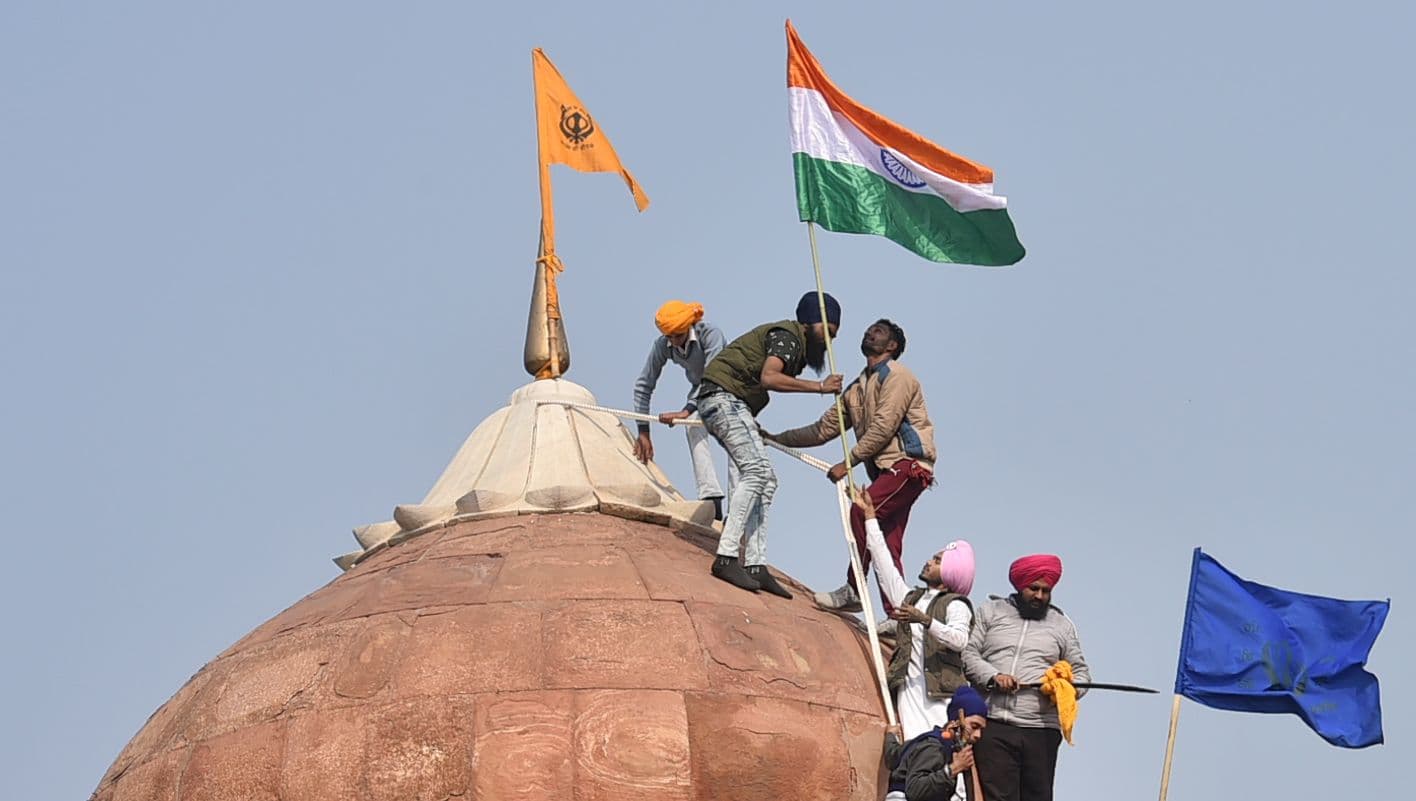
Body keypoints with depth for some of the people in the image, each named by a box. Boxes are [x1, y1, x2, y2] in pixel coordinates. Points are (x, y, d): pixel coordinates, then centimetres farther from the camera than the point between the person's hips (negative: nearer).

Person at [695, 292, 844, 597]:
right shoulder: (787, 335, -11)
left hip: (736, 404, 11)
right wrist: (819, 387, -27)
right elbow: (768, 377, -28)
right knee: (755, 470, -23)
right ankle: (726, 557, -29)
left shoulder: (799, 344, 20)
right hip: (722, 395, -11)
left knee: (765, 480, 4)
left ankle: (756, 565, -1)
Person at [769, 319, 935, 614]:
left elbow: (883, 428, -15)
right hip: (886, 469, 9)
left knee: (862, 511, -25)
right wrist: (776, 439, 17)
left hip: (908, 463, -9)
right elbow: (824, 429, 23)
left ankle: (853, 590, -20)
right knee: (886, 547, 1)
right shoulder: (857, 389, 22)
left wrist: (847, 463, -16)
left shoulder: (896, 376, -5)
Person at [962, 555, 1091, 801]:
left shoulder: (1062, 624, 18)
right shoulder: (990, 612, 14)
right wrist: (993, 676, -12)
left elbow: (1081, 672, 18)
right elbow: (968, 653, 5)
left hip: (1041, 731, 2)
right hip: (993, 726, -2)